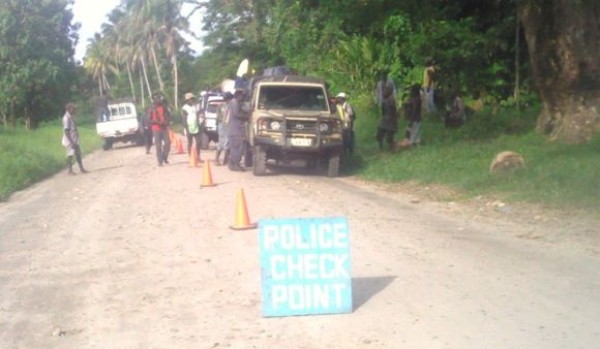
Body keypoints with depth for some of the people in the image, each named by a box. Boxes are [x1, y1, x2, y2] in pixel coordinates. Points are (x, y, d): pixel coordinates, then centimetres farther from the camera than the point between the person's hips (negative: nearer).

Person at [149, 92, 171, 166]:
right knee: (158, 146, -3)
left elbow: (169, 116, 14)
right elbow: (149, 120, -3)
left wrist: (167, 121, -7)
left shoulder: (164, 107, 9)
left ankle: (165, 158, 19)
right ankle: (160, 161, 1)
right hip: (156, 129, -3)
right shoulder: (152, 109, -1)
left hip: (164, 128, 3)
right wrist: (157, 122, -18)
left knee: (167, 143, -3)